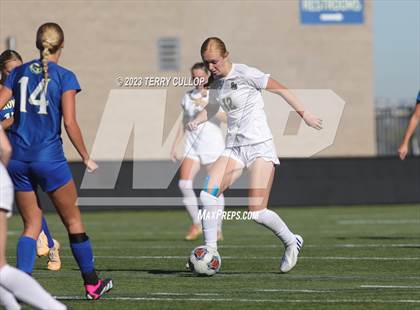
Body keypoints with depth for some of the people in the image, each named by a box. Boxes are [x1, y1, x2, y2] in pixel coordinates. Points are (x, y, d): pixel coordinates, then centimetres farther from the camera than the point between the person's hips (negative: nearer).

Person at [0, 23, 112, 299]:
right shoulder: (65, 77, -4)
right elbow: (70, 123, -10)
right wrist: (87, 158, -1)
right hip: (49, 157, -4)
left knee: (32, 225, 10)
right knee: (73, 220, 9)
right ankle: (92, 283, 16)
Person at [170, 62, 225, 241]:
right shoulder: (187, 97, 11)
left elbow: (225, 117, -16)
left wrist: (206, 105, -24)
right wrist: (175, 145, 16)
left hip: (213, 145, -4)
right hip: (192, 145, 4)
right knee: (184, 183, -14)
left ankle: (217, 230, 11)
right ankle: (196, 224, 0)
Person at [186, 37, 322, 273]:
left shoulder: (246, 74, -10)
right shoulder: (214, 82, 10)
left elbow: (280, 89, -3)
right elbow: (213, 107, 29)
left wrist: (304, 113, -3)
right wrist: (197, 120, 9)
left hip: (260, 147, -6)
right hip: (234, 148, 6)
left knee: (257, 212, -13)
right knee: (208, 191, -19)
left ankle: (292, 242, 14)